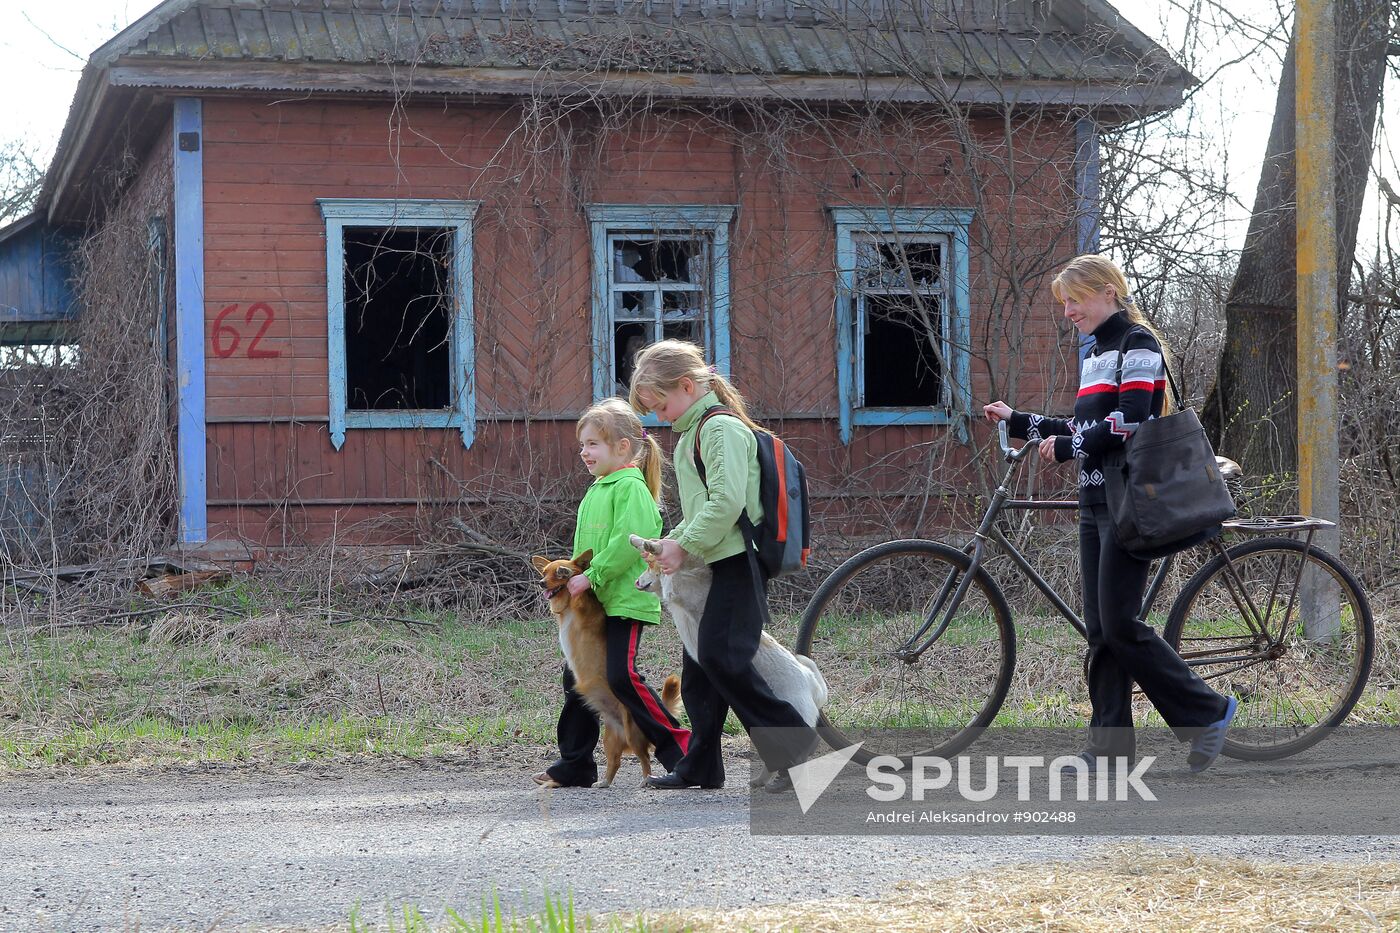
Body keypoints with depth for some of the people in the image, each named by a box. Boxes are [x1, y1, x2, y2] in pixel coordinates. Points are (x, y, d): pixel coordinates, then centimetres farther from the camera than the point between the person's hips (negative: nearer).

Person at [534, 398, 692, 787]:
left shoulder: (631, 487, -11)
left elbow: (630, 540, -23)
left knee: (622, 675, -17)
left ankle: (679, 746, -10)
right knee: (576, 675, 11)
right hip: (595, 601, 10)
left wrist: (592, 576, -21)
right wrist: (573, 577, 10)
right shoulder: (595, 492, 18)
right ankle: (575, 764, 19)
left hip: (627, 599, -10)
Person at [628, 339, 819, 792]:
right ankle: (700, 766, 16)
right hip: (715, 565, 11)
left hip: (738, 561, -11)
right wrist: (673, 539, 11)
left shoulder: (722, 429, -13)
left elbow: (727, 502, -23)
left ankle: (791, 743, -13)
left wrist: (685, 546, -17)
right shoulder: (693, 433, 19)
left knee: (722, 657, -18)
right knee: (697, 664, 10)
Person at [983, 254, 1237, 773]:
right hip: (1095, 500, 9)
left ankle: (1206, 711, 1)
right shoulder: (1095, 356, 20)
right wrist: (1017, 422, 18)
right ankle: (1109, 747, 7)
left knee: (1118, 624, -12)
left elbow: (1129, 424, -19)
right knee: (1100, 629, 5)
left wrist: (1066, 447, -13)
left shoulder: (1137, 345, -8)